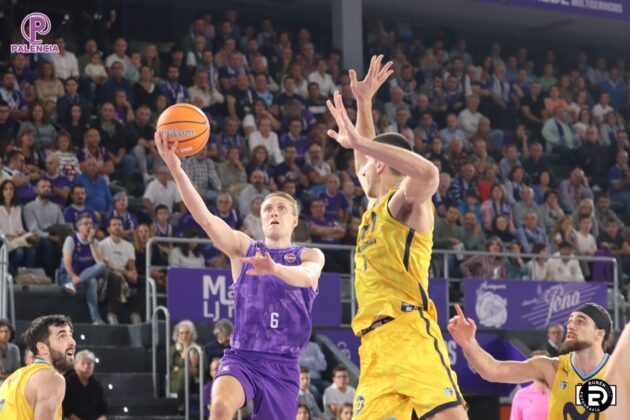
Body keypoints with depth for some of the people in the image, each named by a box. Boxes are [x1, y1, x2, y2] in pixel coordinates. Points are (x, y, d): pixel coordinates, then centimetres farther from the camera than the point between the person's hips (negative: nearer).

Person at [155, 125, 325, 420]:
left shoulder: (310, 255, 7)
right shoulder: (244, 248, 9)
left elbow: (308, 276, -18)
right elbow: (205, 218, -7)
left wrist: (275, 268, -42)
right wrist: (176, 169, -21)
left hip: (283, 365, 1)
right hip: (241, 357, -1)